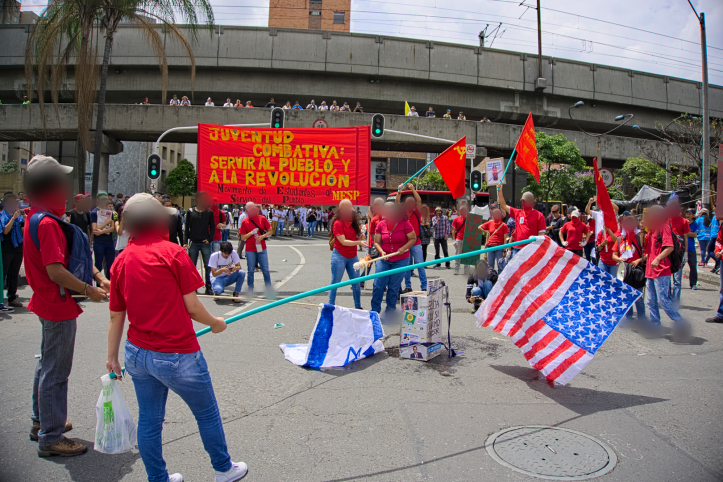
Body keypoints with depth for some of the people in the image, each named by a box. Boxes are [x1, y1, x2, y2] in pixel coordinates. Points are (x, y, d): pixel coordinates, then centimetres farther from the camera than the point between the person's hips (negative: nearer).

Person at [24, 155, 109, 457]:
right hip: (58, 307, -11)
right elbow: (56, 271, -28)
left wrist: (98, 277, 4)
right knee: (56, 372, 0)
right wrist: (88, 291, -16)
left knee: (48, 365, 23)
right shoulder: (47, 222, -23)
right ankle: (51, 438, 12)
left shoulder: (38, 217, 9)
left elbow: (75, 253, 12)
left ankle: (42, 421, 38)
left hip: (49, 304, 11)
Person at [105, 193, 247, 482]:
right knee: (207, 414, 15)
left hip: (137, 354, 6)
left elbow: (116, 317, 8)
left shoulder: (121, 261, 3)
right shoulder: (172, 252, -13)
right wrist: (215, 323, 6)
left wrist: (112, 357, 18)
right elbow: (191, 307, -12)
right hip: (176, 355, -5)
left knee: (149, 420, 17)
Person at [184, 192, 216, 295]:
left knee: (207, 266, -2)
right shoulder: (190, 212, 5)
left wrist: (209, 239, -3)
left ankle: (208, 287, 5)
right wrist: (185, 241, -1)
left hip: (205, 243, 0)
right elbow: (186, 227, 5)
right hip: (193, 243, 0)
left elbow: (212, 227, 9)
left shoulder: (209, 213, 6)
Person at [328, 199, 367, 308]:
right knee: (335, 283, 2)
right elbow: (343, 241, -20)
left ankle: (358, 307, 21)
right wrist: (358, 242, -29)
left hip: (353, 256, 6)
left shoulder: (354, 222, 7)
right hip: (339, 256, -6)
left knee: (356, 284, 9)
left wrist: (360, 238, -4)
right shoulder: (338, 223, -14)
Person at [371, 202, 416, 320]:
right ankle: (374, 311, 13)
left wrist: (403, 248, -18)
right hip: (384, 259, 2)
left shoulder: (404, 224, -9)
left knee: (394, 287, 3)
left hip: (401, 260, -2)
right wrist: (381, 251, -16)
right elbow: (376, 242, 3)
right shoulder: (381, 224, -2)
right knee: (378, 285, -3)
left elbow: (413, 239, -4)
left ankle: (390, 313, 19)